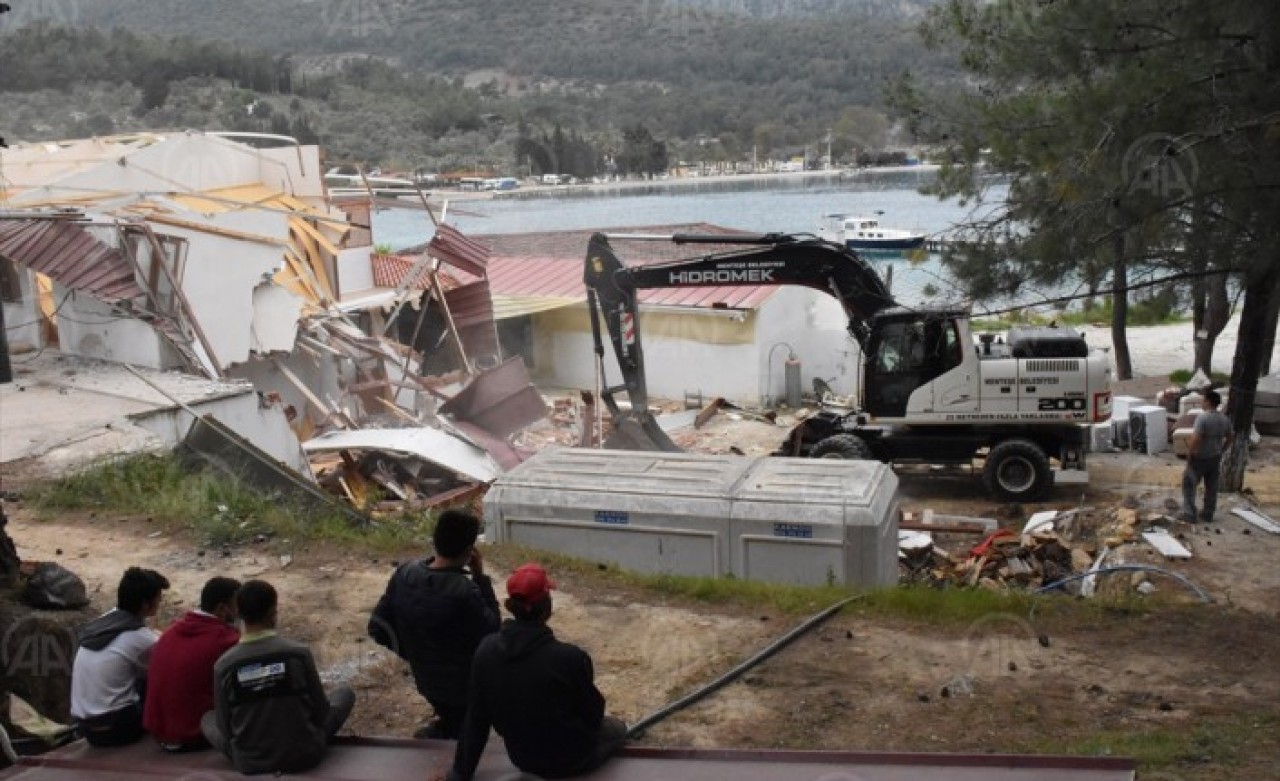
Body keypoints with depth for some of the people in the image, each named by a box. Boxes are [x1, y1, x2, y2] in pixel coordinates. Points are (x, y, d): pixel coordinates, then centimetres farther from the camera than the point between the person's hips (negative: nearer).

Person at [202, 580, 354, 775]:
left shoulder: (223, 665, -12)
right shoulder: (299, 653, -15)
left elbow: (225, 728, -3)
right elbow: (321, 711, -5)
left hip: (249, 763, 2)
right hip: (304, 755, -2)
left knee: (208, 719, 29)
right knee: (345, 693, 20)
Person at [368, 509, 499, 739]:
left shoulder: (405, 573, -12)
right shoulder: (464, 592, -30)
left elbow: (378, 628, -4)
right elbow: (492, 631, -14)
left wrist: (413, 653, 8)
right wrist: (481, 577, -14)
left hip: (425, 679, 6)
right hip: (464, 686, -6)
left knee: (450, 721, 31)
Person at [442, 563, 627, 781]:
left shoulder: (486, 649, -16)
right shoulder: (570, 658, -30)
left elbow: (475, 719, -6)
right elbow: (593, 715, -13)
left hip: (521, 758, 4)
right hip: (570, 759, -4)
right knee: (618, 728, 26)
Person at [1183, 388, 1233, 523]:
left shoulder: (1202, 417, -23)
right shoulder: (1224, 419, 0)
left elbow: (1195, 438, -29)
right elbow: (1230, 436, 12)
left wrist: (1189, 452, -15)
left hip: (1199, 458, -7)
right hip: (1215, 457, 7)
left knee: (1189, 484, 7)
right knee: (1211, 487, 15)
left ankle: (1190, 514, 6)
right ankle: (1208, 514, 24)